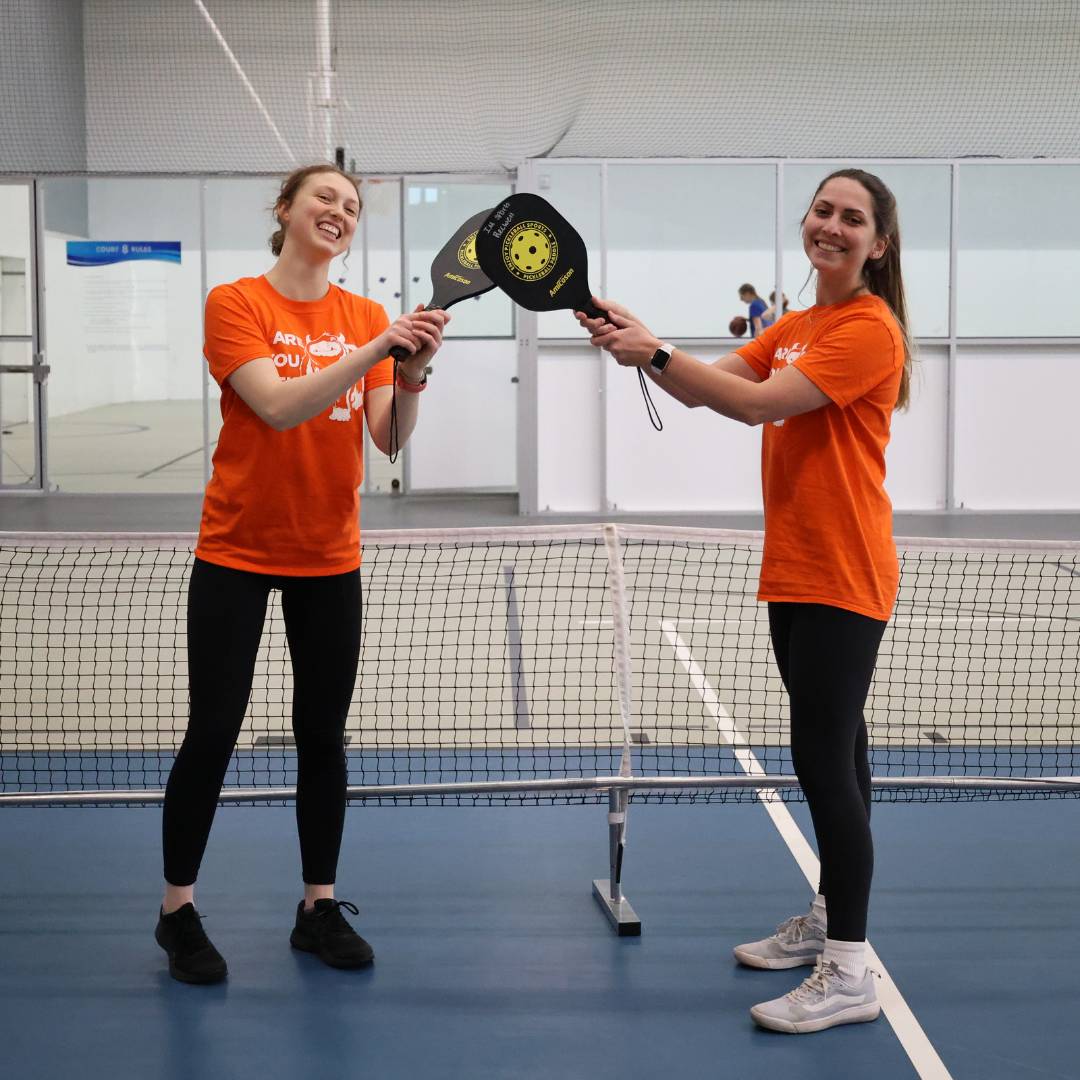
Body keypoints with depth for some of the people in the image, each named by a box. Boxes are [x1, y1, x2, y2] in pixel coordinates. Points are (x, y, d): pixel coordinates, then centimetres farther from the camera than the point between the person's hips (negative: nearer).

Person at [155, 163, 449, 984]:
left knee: (323, 736, 8)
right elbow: (279, 407, -22)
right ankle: (178, 911, 14)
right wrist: (374, 348, -31)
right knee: (212, 734, -1)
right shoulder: (235, 304, -8)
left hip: (330, 559, 4)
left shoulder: (367, 317, 3)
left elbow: (390, 438, -6)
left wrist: (414, 370, -25)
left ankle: (320, 907, 20)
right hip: (236, 554, -3)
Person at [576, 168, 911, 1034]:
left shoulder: (869, 329, -13)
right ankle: (830, 919, 29)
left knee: (825, 757, -10)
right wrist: (638, 343, -9)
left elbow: (761, 403, -21)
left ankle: (849, 973, -5)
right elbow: (705, 388, 7)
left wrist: (655, 351, -20)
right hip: (793, 573, 9)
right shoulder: (796, 327, 14)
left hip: (843, 579, -9)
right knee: (832, 750, 17)